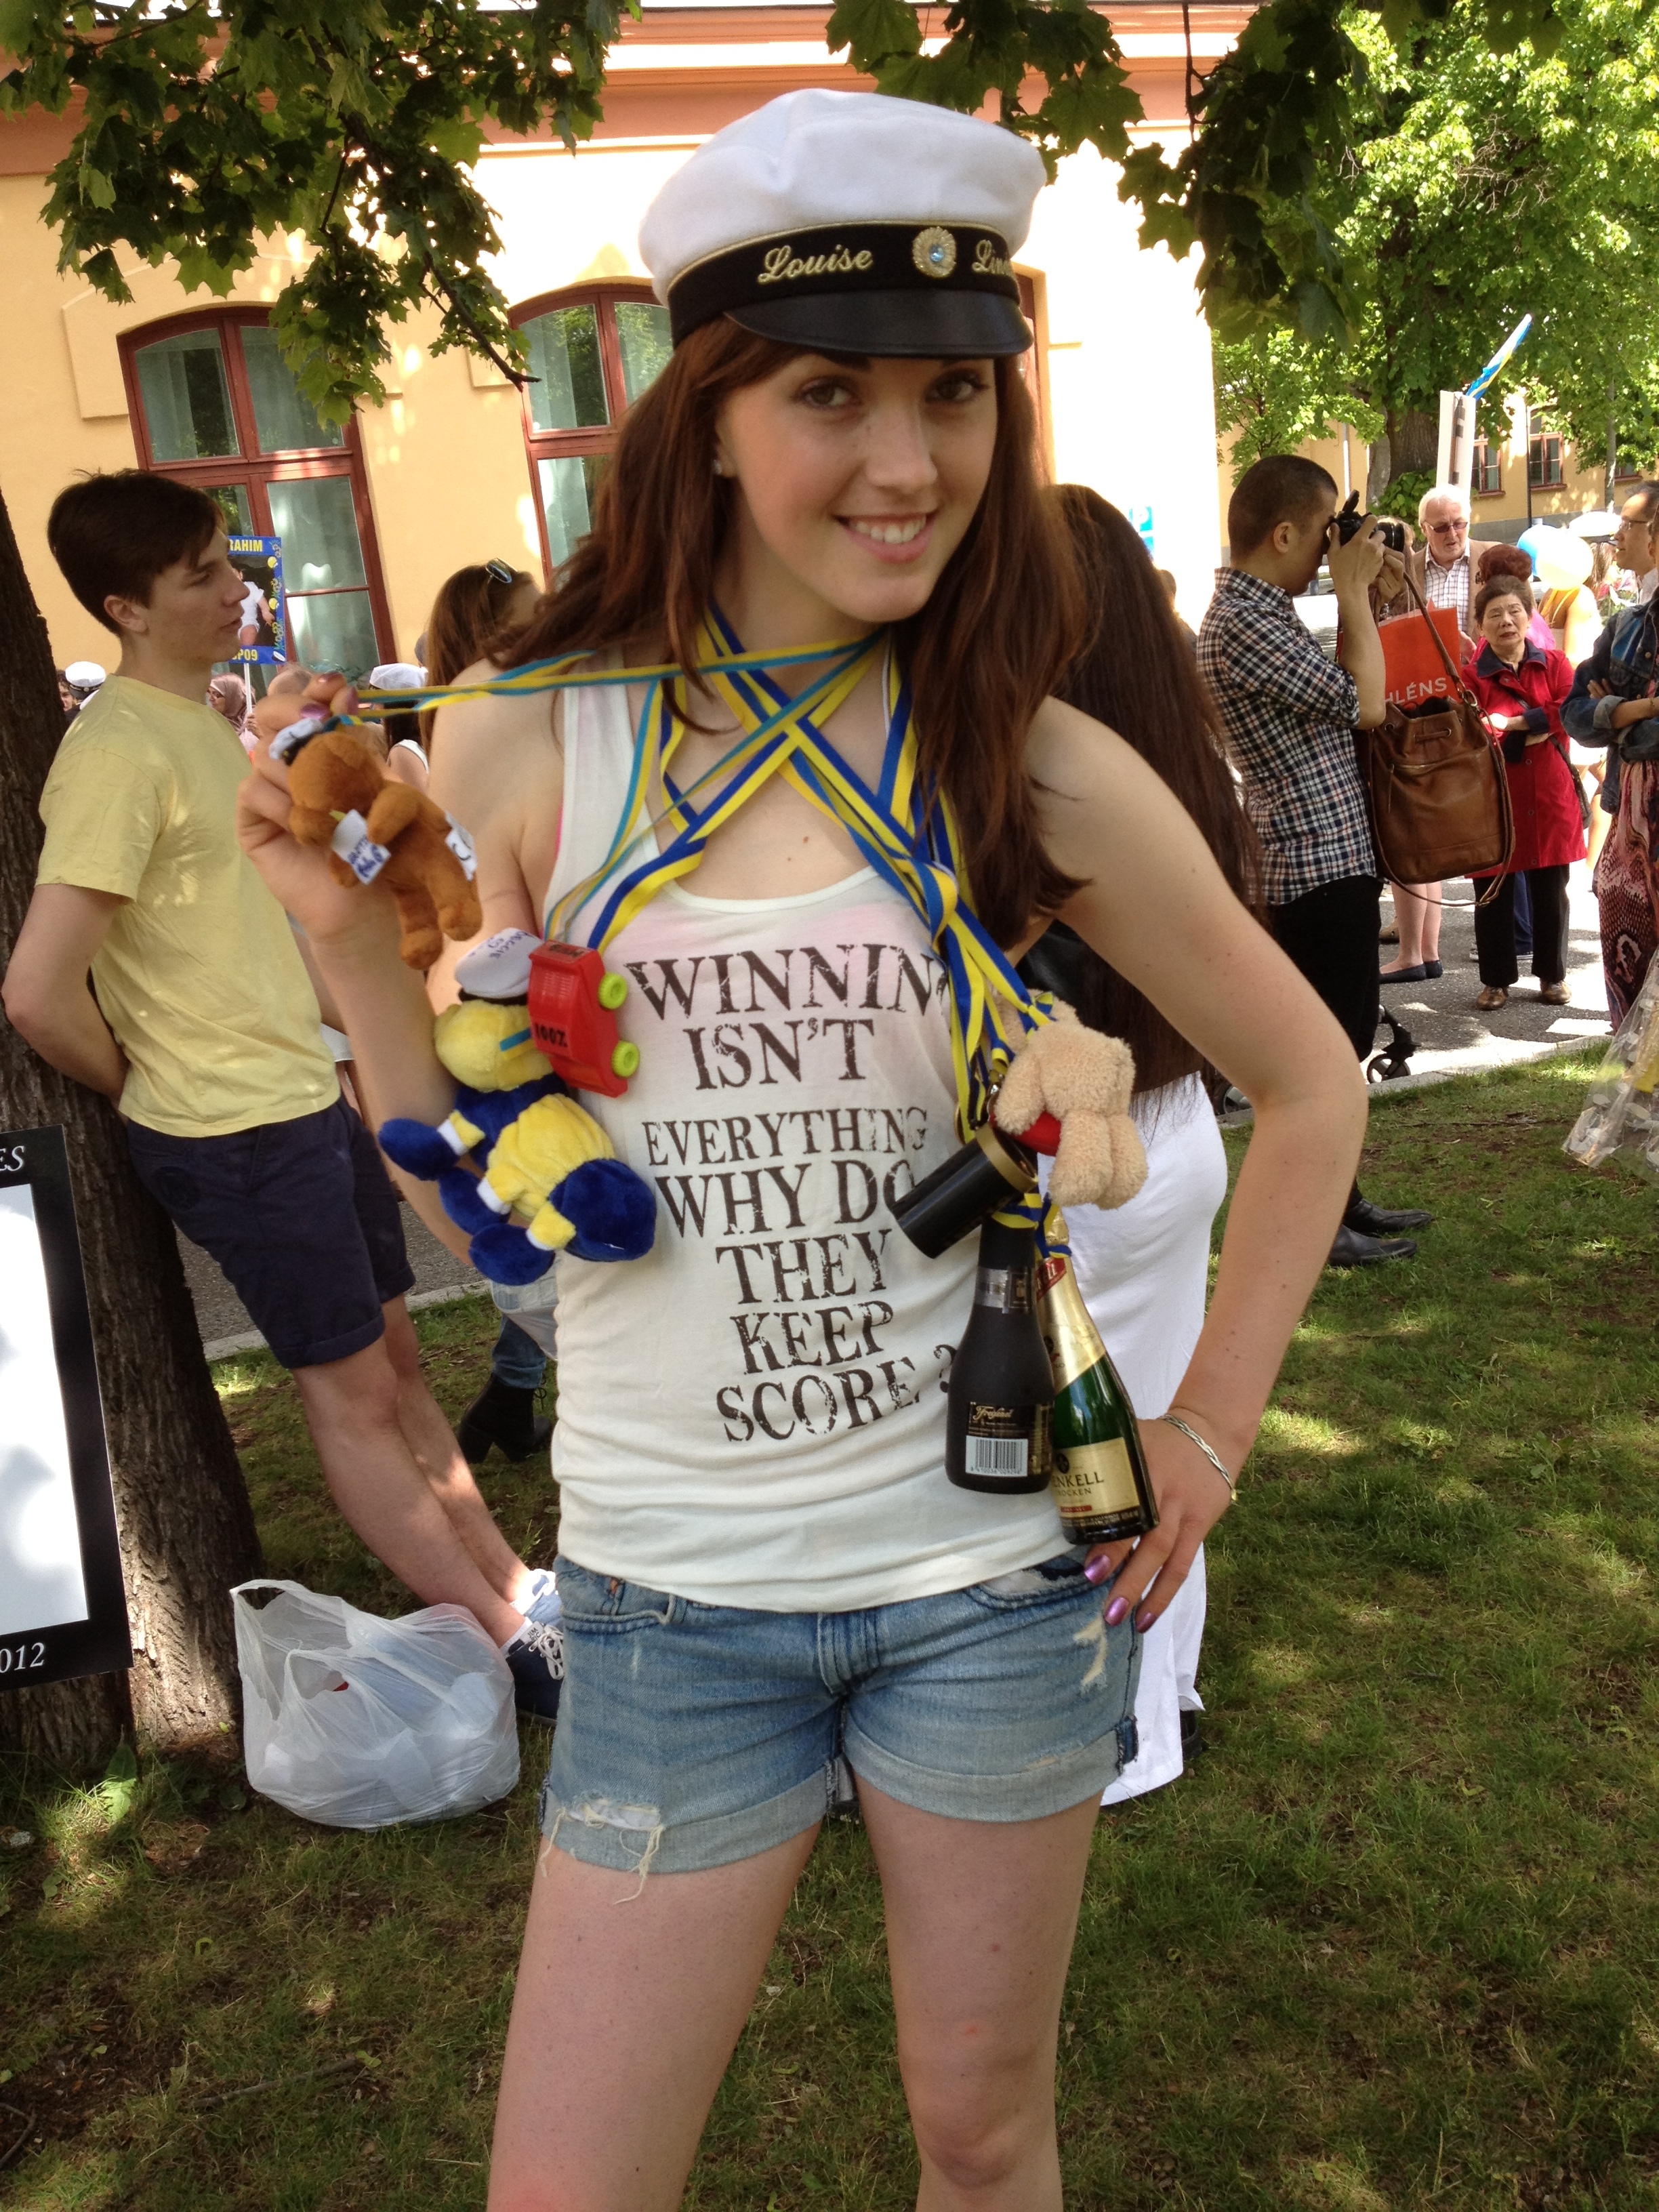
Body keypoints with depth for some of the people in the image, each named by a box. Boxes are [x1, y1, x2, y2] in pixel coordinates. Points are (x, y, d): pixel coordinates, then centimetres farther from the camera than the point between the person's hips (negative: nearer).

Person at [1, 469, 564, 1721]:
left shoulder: (208, 719, 12)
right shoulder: (121, 751, -19)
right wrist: (152, 1090, -8)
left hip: (308, 1098, 9)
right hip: (237, 1134, -9)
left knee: (393, 1356, 16)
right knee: (353, 1395, 3)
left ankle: (515, 1588, 30)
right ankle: (510, 1652, 15)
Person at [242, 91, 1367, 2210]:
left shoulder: (1034, 767, -7)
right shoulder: (530, 753, -7)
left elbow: (1309, 1083, 6)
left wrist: (1210, 1426, 1)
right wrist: (352, 934, -15)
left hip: (999, 1565, 1)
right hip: (672, 1594, 0)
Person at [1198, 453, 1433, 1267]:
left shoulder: (1263, 612, 14)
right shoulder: (1241, 625, -20)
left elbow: (1340, 693, 19)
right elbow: (1365, 703, -18)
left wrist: (1359, 598, 12)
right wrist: (1355, 593, -9)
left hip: (1335, 857, 10)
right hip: (1315, 869, -10)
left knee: (1343, 1041, 17)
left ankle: (1341, 1199, 28)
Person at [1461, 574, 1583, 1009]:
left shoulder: (1554, 664, 6)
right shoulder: (1470, 676, -3)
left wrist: (1512, 723, -14)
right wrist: (1539, 726, -17)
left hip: (1550, 797, 2)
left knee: (1551, 890, 9)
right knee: (1495, 894, 5)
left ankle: (1553, 975, 23)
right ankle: (1496, 979, 18)